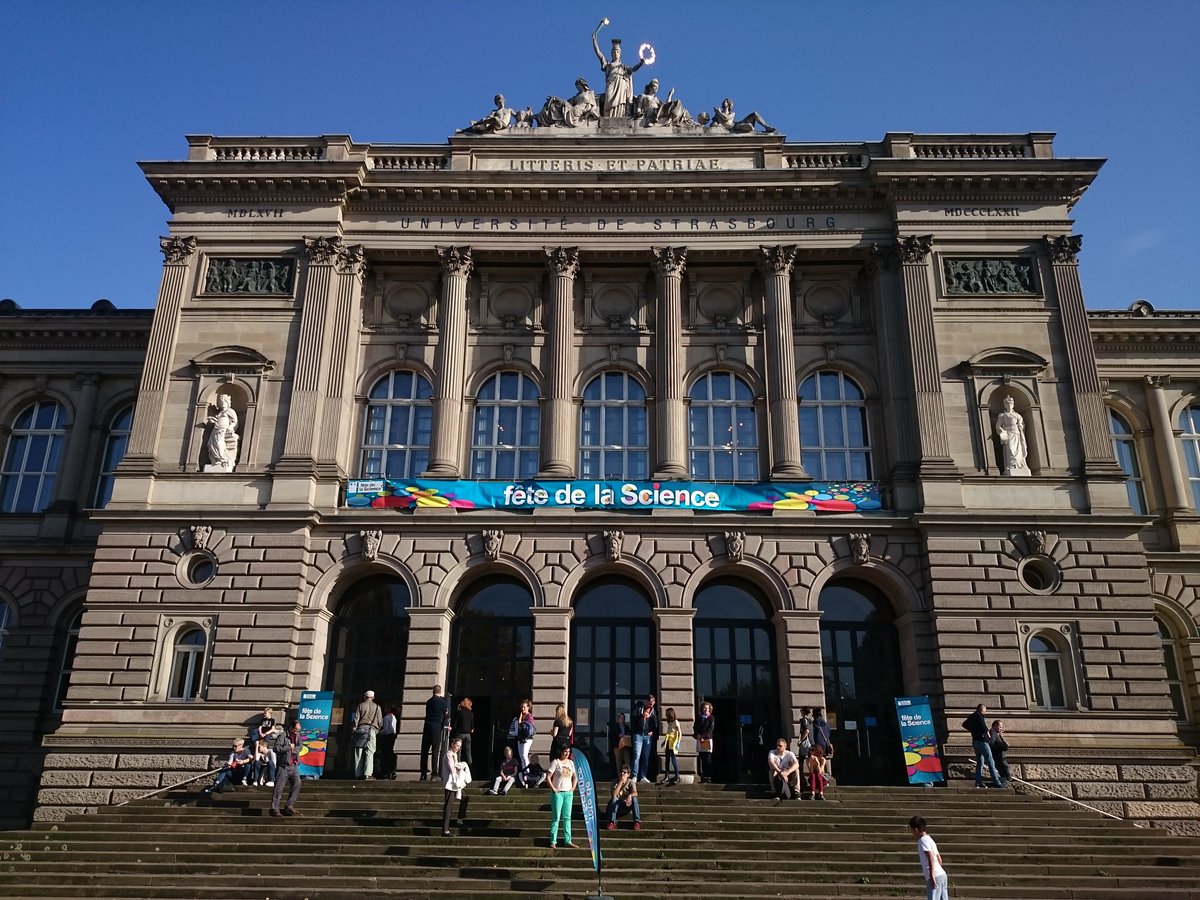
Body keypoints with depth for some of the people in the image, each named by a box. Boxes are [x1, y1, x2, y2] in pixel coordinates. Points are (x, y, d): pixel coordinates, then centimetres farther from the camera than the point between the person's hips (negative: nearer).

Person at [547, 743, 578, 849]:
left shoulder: (571, 763, 10)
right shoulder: (555, 762, -6)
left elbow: (575, 777, 21)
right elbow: (548, 777, -10)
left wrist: (573, 787, 8)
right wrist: (553, 788, -13)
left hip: (568, 793, 5)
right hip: (558, 793, -5)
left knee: (567, 817, 8)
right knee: (556, 817, -3)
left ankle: (568, 841, 12)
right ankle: (553, 841, 2)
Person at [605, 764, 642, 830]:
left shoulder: (631, 782, -5)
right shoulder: (615, 782, -5)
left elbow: (635, 793, -24)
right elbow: (614, 794, -23)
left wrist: (630, 796, -48)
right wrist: (620, 782, -24)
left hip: (628, 806, 0)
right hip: (617, 806, 0)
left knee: (634, 798, -29)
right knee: (615, 798, -31)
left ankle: (637, 822, -31)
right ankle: (612, 822, -34)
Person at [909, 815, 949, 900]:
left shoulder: (923, 840, -8)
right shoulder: (929, 839, 20)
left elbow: (930, 857, -20)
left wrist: (932, 876, -23)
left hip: (935, 877, -9)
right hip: (942, 875, 9)